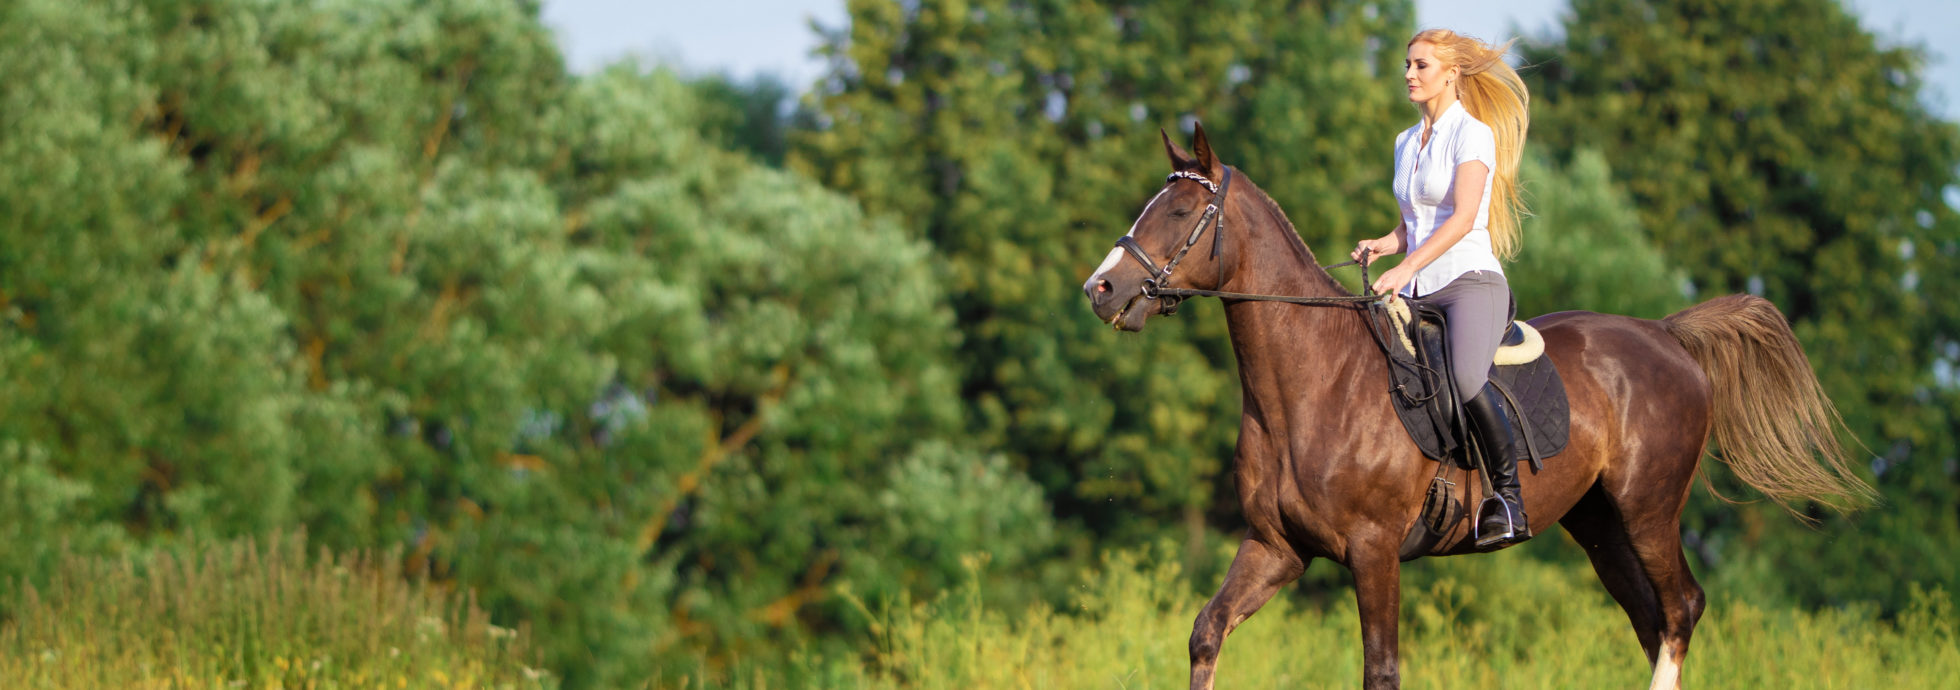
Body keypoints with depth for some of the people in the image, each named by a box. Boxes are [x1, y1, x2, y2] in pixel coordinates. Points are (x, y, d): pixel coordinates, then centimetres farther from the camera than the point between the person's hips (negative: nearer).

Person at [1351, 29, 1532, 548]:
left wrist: (1408, 267, -28)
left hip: (1471, 278, -8)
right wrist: (1384, 244, 5)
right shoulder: (1407, 143, 18)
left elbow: (1463, 218, -19)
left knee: (1467, 378, -35)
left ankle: (1509, 495, -23)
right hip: (1419, 292, 8)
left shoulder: (1472, 134, -5)